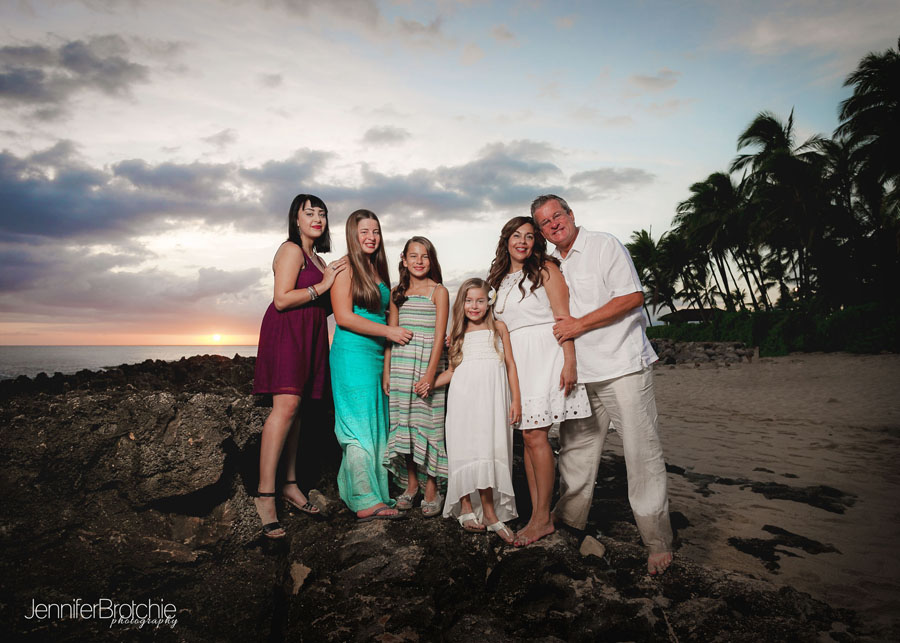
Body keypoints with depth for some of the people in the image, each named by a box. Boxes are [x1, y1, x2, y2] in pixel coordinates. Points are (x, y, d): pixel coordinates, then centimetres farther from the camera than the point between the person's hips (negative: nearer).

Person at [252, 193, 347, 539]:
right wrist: (322, 285, -12)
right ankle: (265, 493, -18)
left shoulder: (316, 259, 24)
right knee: (286, 404, -19)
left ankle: (290, 484, 13)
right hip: (286, 330, -9)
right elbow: (281, 299, -14)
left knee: (295, 407, 8)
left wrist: (336, 277, 12)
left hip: (308, 335, 9)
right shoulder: (291, 250, -4)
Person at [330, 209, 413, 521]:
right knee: (360, 426, -7)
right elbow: (343, 316, -13)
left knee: (376, 427, 8)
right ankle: (367, 502, -2)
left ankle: (350, 489, 18)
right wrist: (387, 331, -13)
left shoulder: (378, 270, 17)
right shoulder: (346, 268, -6)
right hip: (352, 353, -8)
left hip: (378, 355, 8)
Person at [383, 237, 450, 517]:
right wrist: (386, 371, 6)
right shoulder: (397, 293, 13)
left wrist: (430, 373, -15)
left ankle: (431, 488, 6)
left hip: (427, 365, -4)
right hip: (400, 367, 4)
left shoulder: (438, 291, 1)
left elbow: (439, 335, -7)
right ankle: (411, 483, 17)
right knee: (404, 423, 5)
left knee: (428, 423, -3)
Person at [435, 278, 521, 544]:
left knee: (490, 449, -4)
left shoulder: (499, 328, 11)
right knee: (465, 447, -4)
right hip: (463, 396, 1)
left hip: (491, 396, -1)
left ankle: (489, 510, 3)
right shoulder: (457, 333, 14)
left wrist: (516, 399, 2)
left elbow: (510, 363, 9)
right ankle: (466, 506, 4)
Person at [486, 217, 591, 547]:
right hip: (515, 360, 6)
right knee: (528, 436, 5)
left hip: (544, 355, -6)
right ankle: (536, 515, 11)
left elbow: (564, 317, -8)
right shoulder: (502, 279, 19)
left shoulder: (545, 269, 0)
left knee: (535, 434, -10)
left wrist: (570, 362, -18)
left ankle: (543, 518, 1)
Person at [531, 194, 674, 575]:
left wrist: (579, 324, -14)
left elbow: (632, 297, -12)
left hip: (623, 366, -6)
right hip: (580, 373, 6)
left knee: (642, 452, -3)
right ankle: (569, 518, 30)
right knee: (574, 449, 13)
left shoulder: (605, 246, -3)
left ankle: (658, 542, 8)